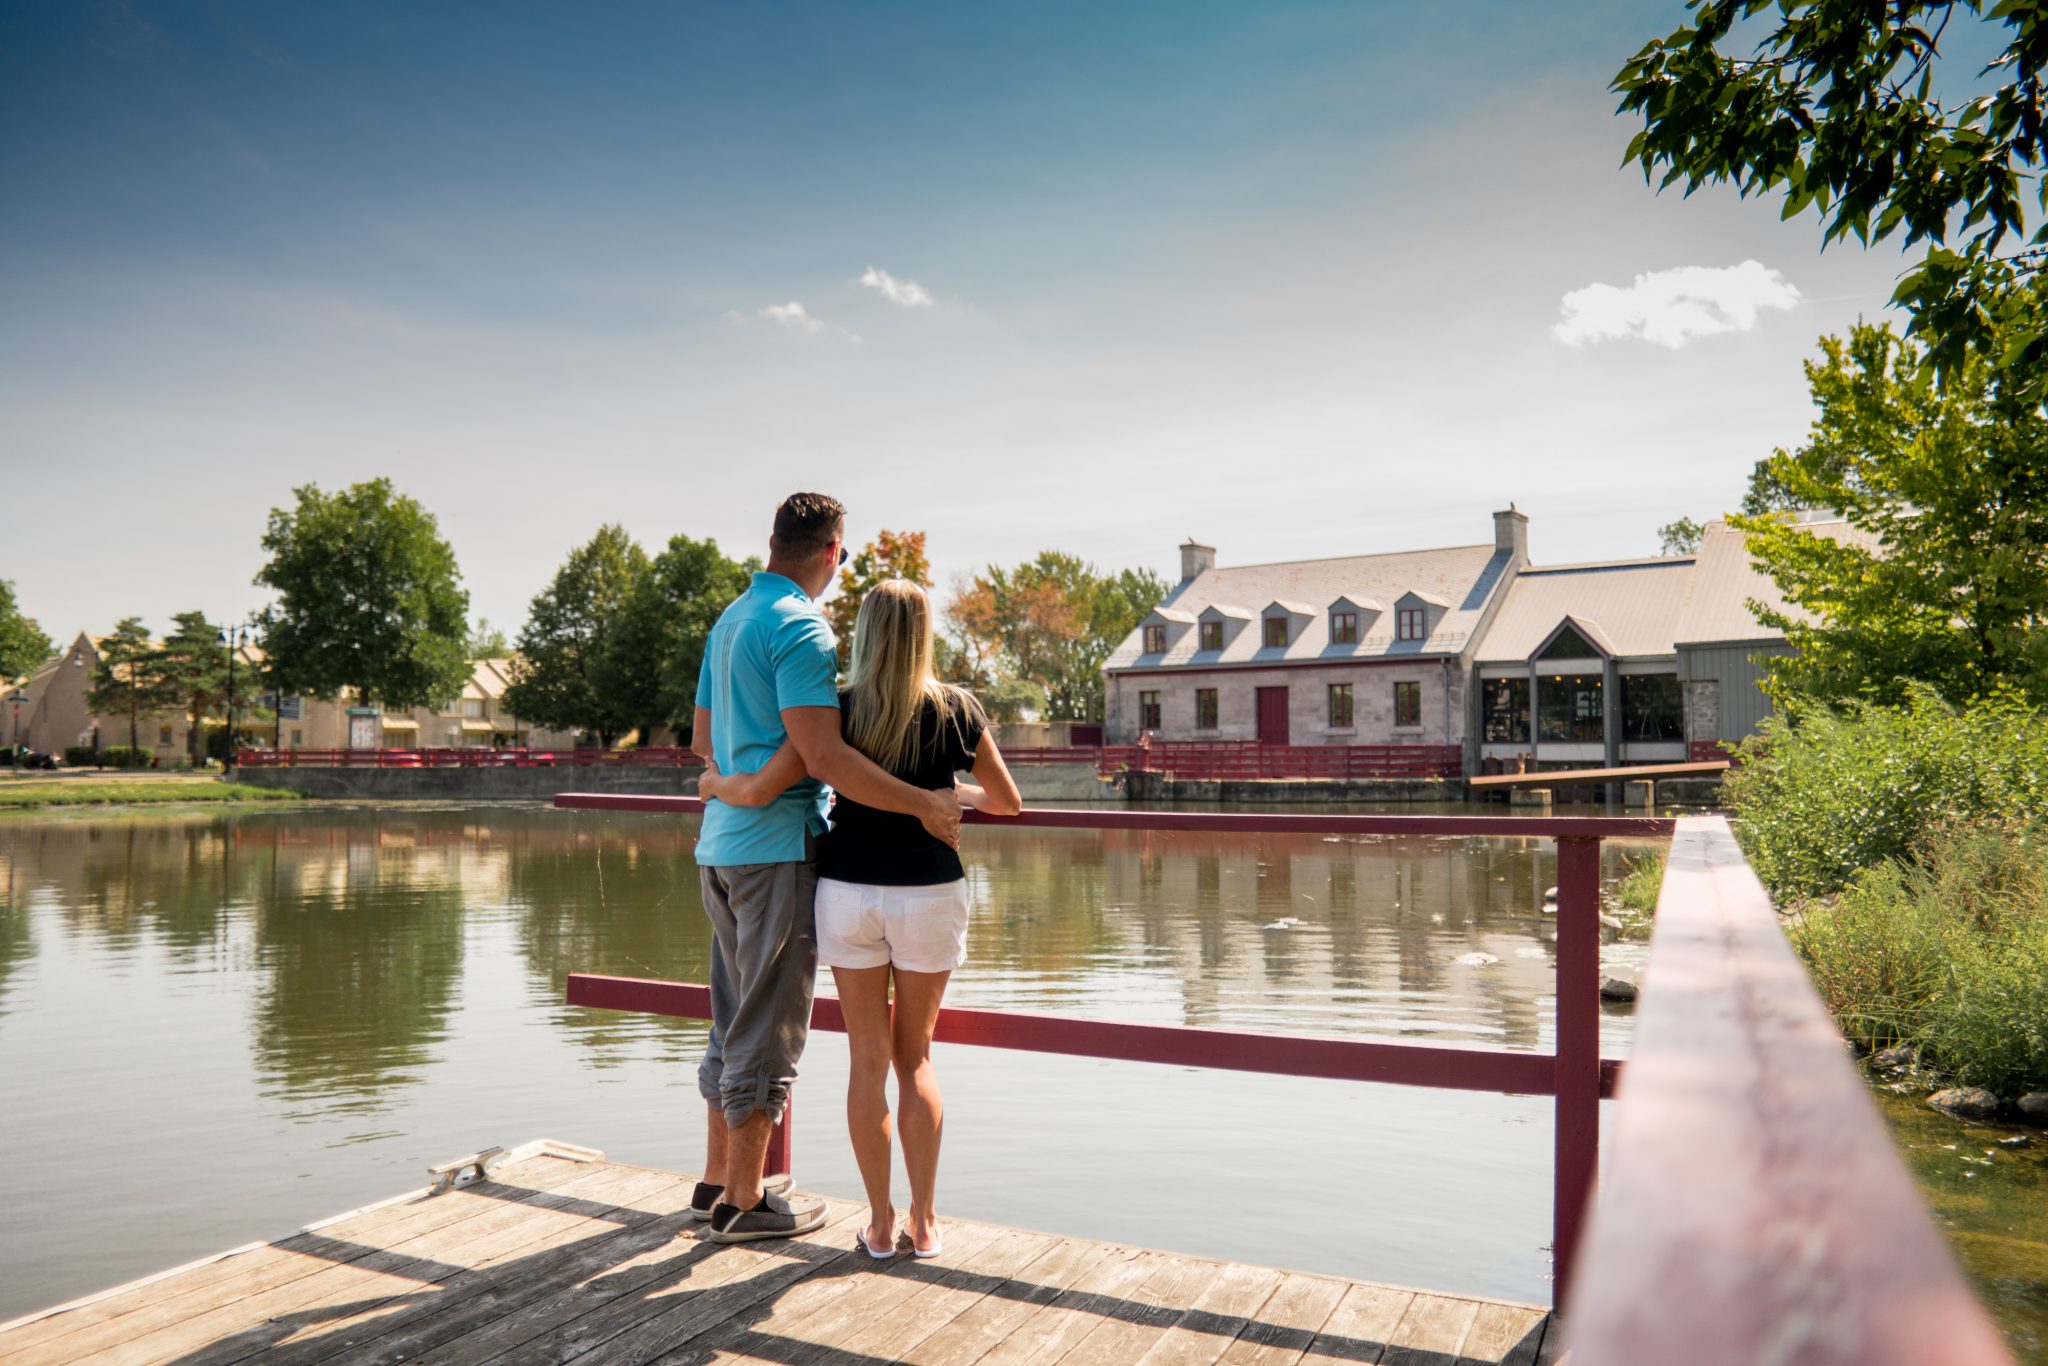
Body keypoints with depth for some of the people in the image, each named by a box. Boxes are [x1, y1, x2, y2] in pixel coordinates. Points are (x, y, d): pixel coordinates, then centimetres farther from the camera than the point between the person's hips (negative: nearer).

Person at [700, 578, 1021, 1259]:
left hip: (849, 892, 0)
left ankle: (881, 1222, 18)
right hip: (929, 895, 1)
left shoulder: (840, 711, -8)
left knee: (868, 1058, 10)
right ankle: (924, 1221, 17)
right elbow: (1008, 801, 5)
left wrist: (713, 782, 10)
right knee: (916, 1057, 14)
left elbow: (757, 791, -12)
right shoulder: (957, 710, -5)